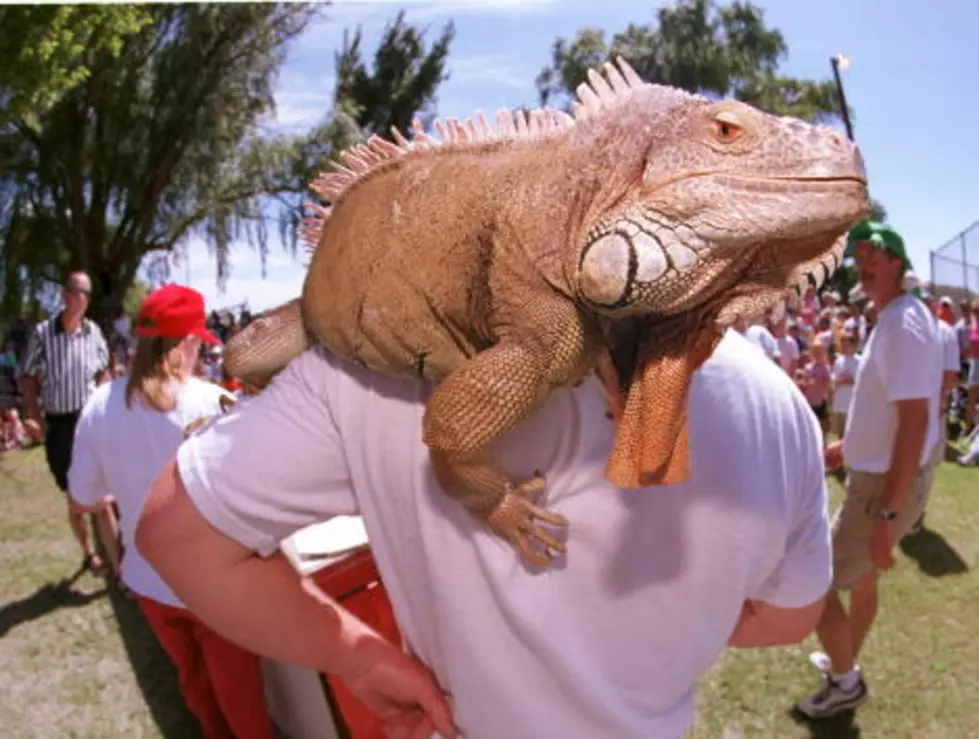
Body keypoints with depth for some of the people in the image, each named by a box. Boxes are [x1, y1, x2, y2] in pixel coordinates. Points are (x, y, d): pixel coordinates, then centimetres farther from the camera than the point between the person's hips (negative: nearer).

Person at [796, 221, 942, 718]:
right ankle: (844, 665, 44)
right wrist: (848, 446, 19)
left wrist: (887, 514, -30)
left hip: (883, 485, -10)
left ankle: (845, 683, 19)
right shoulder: (895, 319, 9)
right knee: (862, 579, 25)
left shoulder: (903, 324, -23)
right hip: (880, 474, 10)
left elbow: (915, 422, -29)